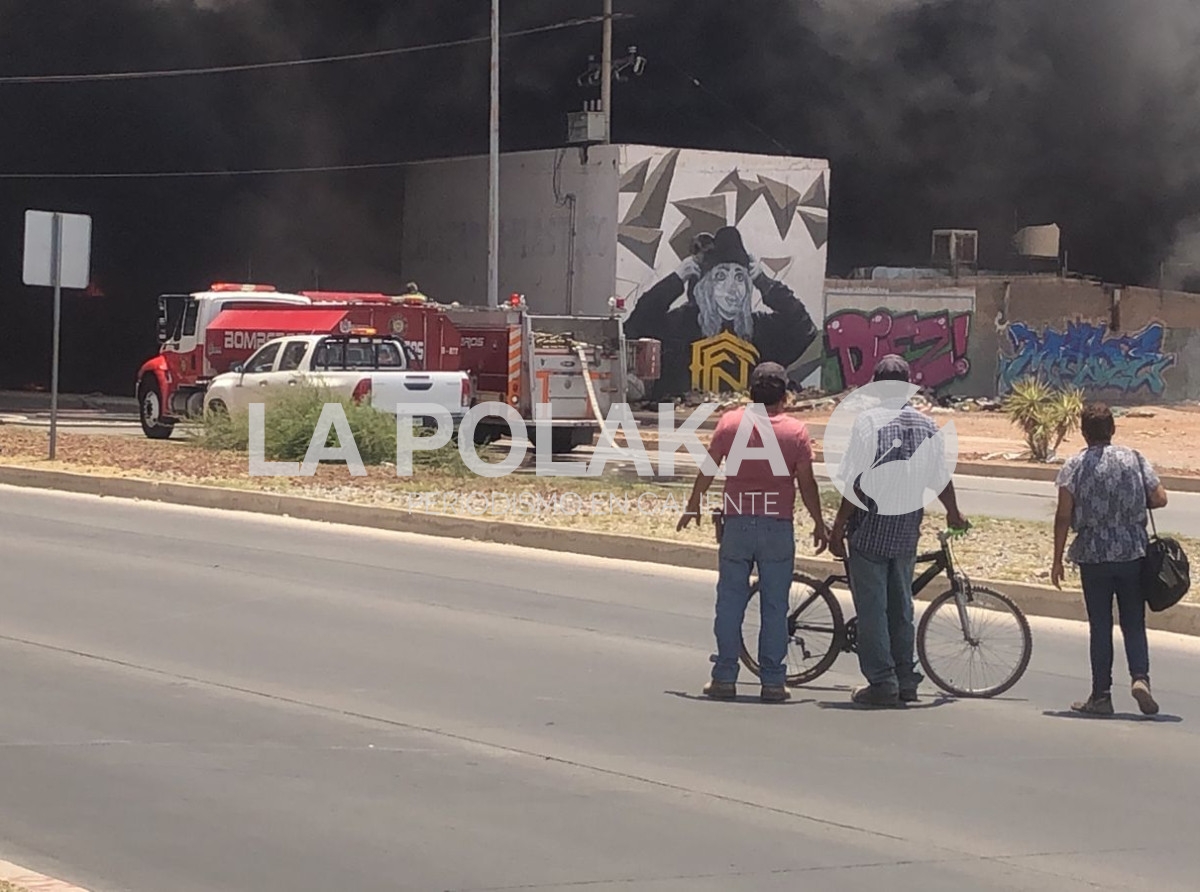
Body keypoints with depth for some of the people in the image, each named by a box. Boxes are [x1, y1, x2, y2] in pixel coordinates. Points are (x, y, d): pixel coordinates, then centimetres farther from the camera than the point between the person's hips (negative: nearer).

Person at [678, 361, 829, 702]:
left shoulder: (730, 422, -1)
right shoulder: (796, 431, -3)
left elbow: (708, 469, 5)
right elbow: (806, 483, -2)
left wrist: (693, 505, 19)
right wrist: (819, 524, 9)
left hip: (737, 522, 1)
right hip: (778, 526, -1)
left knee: (730, 601, 7)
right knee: (774, 606, 4)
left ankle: (724, 677, 7)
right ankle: (772, 681, 4)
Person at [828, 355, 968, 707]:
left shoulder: (868, 421, -12)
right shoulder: (927, 426, 4)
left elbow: (857, 483, -16)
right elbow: (941, 479, 12)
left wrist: (837, 528, -9)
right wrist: (953, 514, 31)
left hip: (871, 528, -5)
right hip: (907, 530, 5)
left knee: (871, 607, 1)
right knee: (901, 605, 15)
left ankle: (881, 682, 0)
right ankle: (905, 680, 19)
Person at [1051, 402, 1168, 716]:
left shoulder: (1074, 466, -5)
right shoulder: (1134, 459, 1)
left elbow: (1063, 516, -9)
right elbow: (1159, 499, -1)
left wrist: (1058, 560, -3)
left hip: (1093, 555, -1)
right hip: (1133, 553, 1)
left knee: (1100, 626, 5)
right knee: (1134, 623, 10)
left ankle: (1101, 696, 6)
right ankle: (1140, 676, -11)